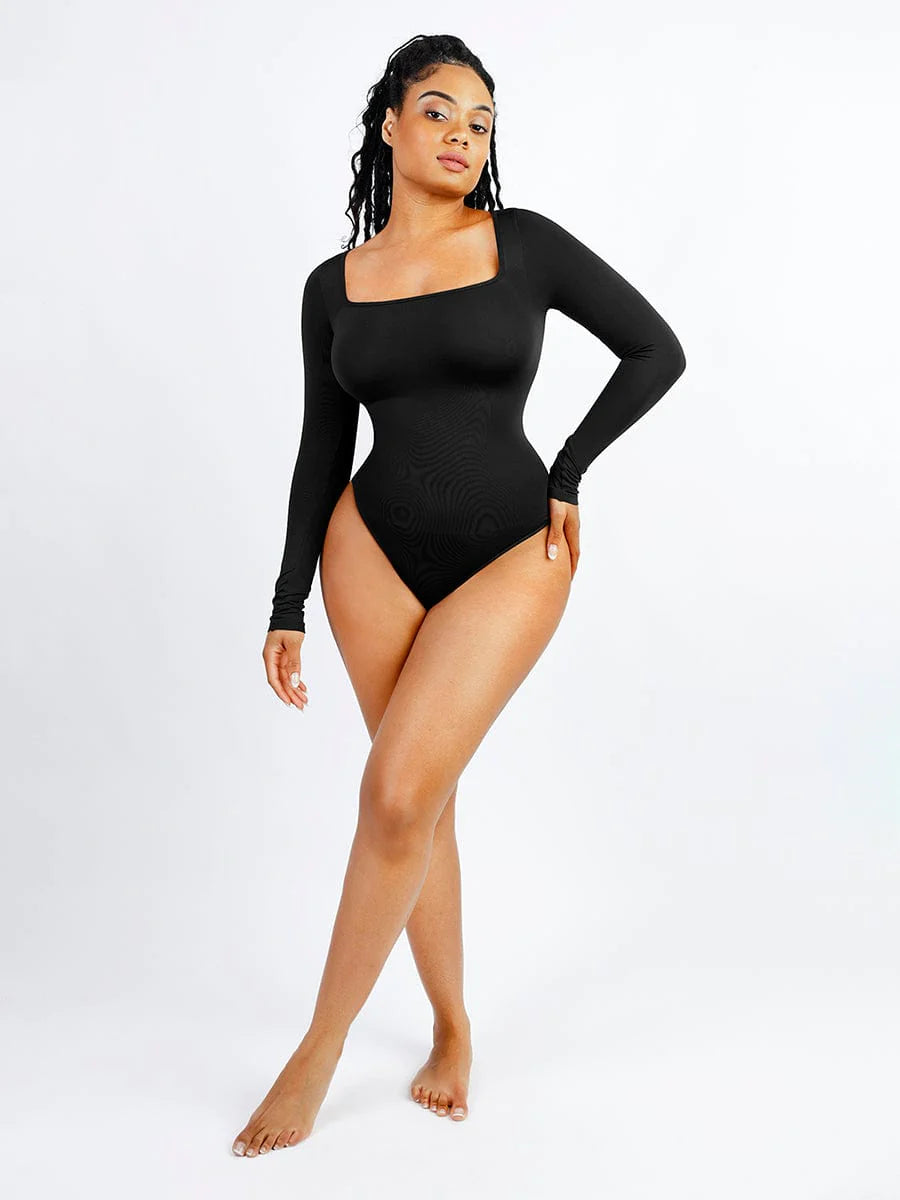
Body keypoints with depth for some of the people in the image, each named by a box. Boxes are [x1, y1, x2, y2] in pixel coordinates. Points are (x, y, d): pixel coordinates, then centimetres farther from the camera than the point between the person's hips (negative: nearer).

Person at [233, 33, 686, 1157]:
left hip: (509, 556, -3)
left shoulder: (526, 245, -1)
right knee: (423, 799, 8)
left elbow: (656, 349, 4)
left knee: (397, 795, -14)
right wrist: (288, 608, 5)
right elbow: (323, 451, 8)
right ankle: (452, 1029, 28)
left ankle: (321, 1044, 5)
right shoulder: (333, 284, 6)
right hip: (373, 548, 3)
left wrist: (567, 471, 0)